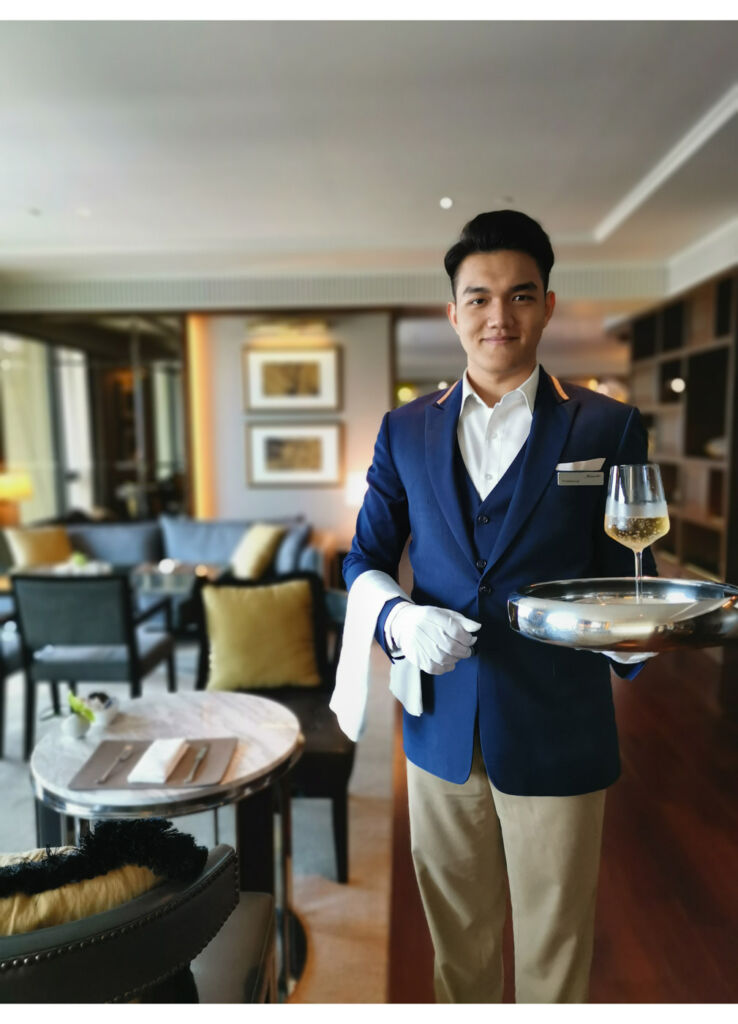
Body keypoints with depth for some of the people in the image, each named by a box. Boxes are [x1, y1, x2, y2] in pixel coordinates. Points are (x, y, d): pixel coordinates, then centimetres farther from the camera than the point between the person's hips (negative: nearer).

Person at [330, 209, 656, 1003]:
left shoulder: (606, 427, -4)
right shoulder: (406, 430, 3)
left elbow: (627, 576, -1)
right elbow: (365, 560, 6)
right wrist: (397, 618, -15)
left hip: (557, 730, -2)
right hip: (441, 725, 2)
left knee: (553, 949, 18)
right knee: (458, 938, 23)